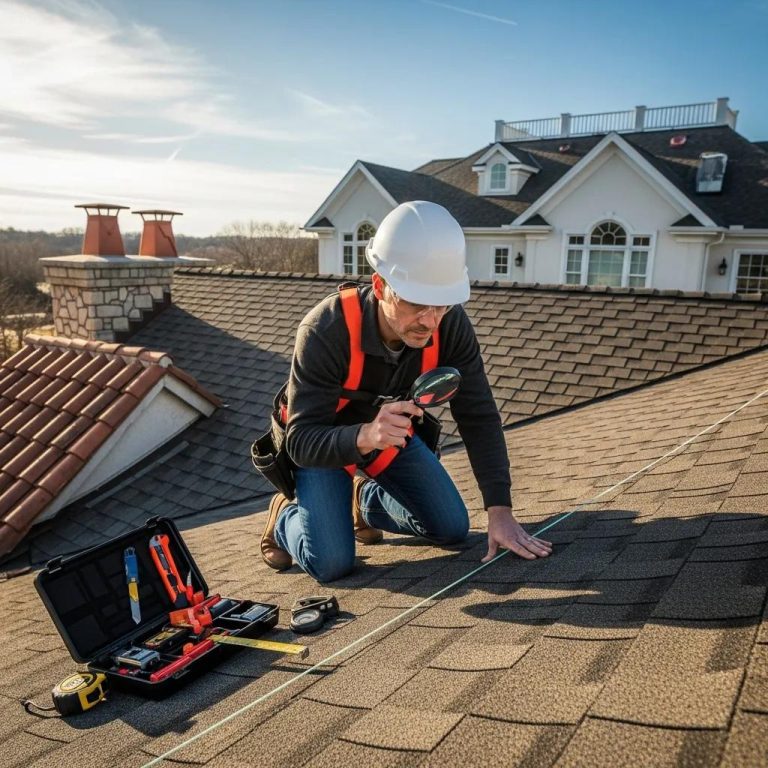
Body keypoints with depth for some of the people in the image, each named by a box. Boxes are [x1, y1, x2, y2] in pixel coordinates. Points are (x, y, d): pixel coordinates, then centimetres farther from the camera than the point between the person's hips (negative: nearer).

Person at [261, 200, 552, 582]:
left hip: (392, 435, 5)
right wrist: (364, 436, -56)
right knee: (331, 563, -19)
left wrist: (500, 510, -26)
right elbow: (302, 441, -36)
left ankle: (365, 500, 23)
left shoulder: (450, 325, -25)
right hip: (323, 441, -4)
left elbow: (478, 416, -20)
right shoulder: (325, 331, -37)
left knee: (452, 528, -1)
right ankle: (285, 516, 14)